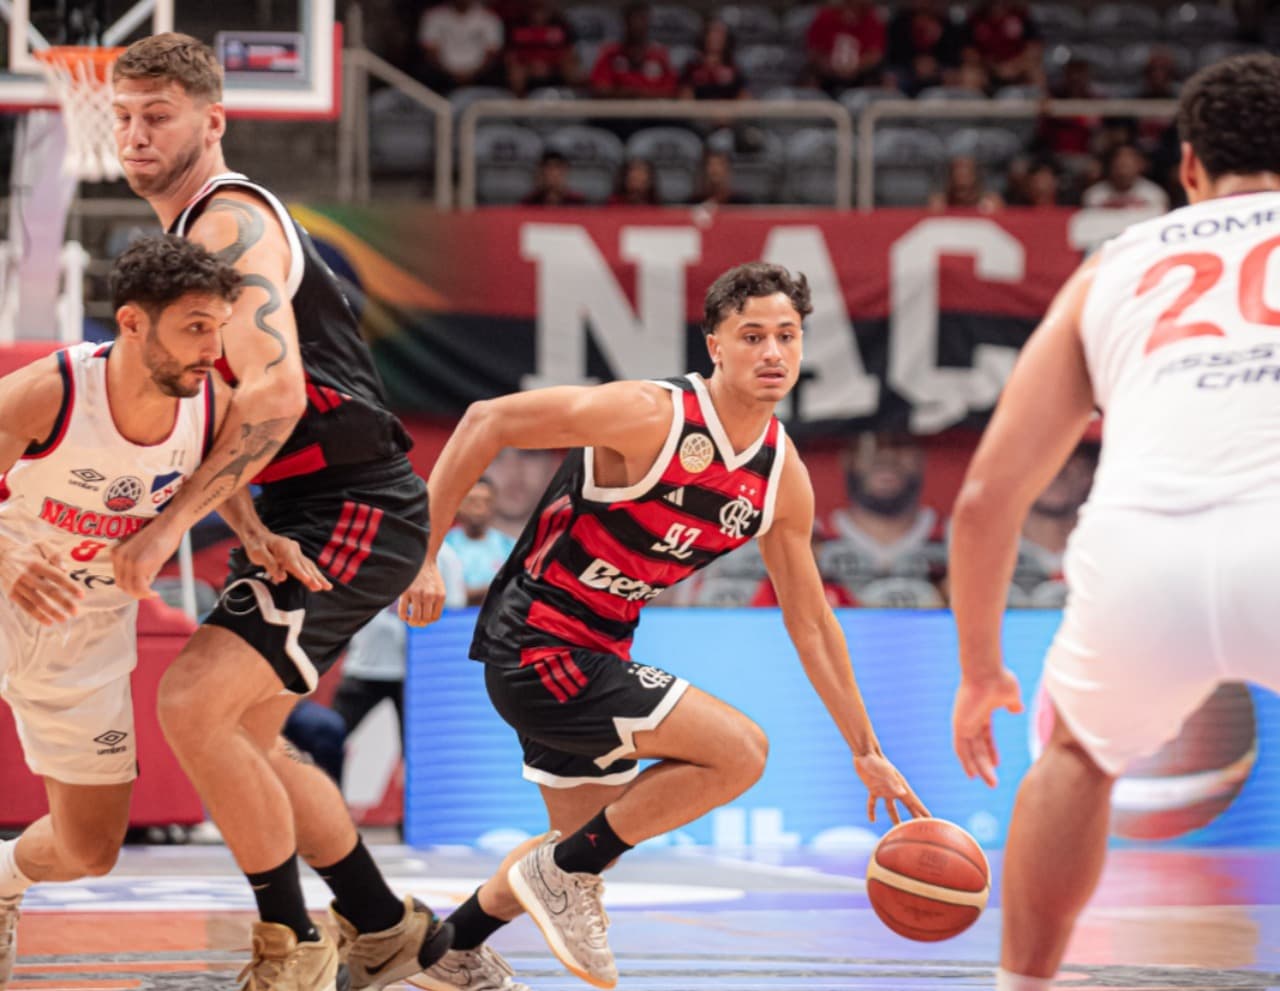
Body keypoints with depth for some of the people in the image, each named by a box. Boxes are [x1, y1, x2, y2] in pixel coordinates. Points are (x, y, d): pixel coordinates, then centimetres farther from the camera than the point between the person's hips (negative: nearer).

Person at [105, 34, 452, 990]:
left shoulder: (230, 222, -15)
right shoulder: (193, 231, 18)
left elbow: (273, 396, -26)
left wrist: (171, 525, -24)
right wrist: (248, 527, 7)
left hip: (353, 511, -11)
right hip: (308, 513, 11)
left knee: (194, 702, -20)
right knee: (240, 736, 18)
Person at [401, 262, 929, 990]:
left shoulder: (783, 477, 1)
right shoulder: (650, 416, -22)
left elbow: (810, 621, 11)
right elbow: (487, 422, -19)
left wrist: (866, 750, 13)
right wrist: (423, 554, -20)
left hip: (597, 656, 9)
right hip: (536, 648, -9)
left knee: (591, 839, 22)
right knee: (739, 749, -17)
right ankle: (565, 872, -4)